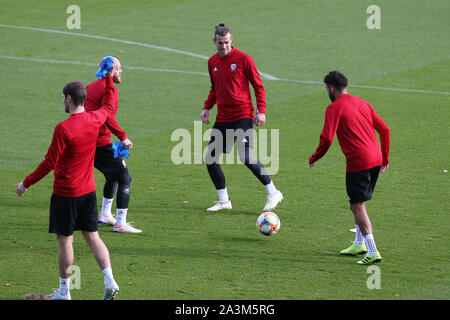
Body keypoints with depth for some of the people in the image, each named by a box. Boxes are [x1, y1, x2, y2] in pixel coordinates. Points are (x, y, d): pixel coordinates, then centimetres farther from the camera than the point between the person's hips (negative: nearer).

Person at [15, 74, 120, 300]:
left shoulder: (63, 129, -21)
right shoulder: (94, 120, -1)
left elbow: (49, 163, -17)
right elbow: (109, 106, 23)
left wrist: (26, 183, -7)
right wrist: (109, 80, 37)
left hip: (65, 193, -6)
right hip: (88, 190, 6)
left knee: (65, 240, 3)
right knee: (92, 237, 12)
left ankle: (64, 292, 11)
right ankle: (109, 281, -1)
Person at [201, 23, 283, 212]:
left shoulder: (243, 59, -6)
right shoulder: (212, 62, 11)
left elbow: (258, 86, -2)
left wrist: (261, 111, -11)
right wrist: (207, 107, 12)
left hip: (243, 116, -6)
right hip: (222, 118, 6)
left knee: (246, 158, -18)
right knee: (210, 159, 2)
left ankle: (273, 193, -4)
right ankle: (224, 200, 15)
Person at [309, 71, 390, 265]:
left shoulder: (334, 108, -6)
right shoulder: (363, 104, 16)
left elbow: (326, 139, -13)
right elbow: (384, 129, 16)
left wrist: (314, 158, 2)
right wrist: (385, 158, 24)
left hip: (358, 162, -8)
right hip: (375, 159, 8)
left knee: (358, 206, -4)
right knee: (358, 203, 22)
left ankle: (372, 252, -12)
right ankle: (359, 244, 28)